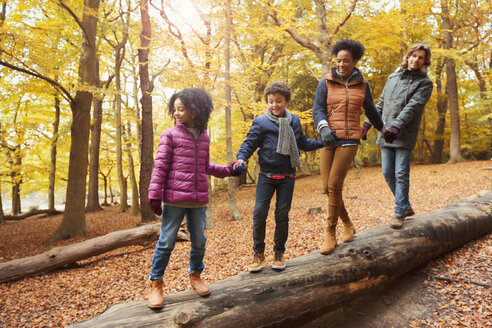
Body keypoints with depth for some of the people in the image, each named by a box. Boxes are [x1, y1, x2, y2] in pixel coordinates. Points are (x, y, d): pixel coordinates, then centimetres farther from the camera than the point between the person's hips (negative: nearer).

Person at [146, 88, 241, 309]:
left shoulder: (204, 137, 11)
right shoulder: (170, 135, -2)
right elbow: (160, 166, -5)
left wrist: (227, 170, 17)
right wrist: (154, 195, -10)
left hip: (198, 200, 4)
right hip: (174, 199, -4)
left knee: (199, 240, 13)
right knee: (166, 241, 2)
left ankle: (195, 275, 35)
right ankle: (156, 284, 18)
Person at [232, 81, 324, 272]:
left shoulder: (294, 121, 10)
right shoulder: (260, 122, -2)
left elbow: (302, 143, 22)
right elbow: (249, 143, -3)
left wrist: (322, 142, 16)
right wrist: (241, 159, -21)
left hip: (287, 176, 2)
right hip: (266, 175, -2)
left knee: (282, 214, 4)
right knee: (259, 211, -7)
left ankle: (279, 253, 22)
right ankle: (258, 253, 12)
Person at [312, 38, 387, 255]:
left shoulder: (362, 84, 10)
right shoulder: (326, 83, 6)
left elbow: (370, 110, 24)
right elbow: (317, 109, -3)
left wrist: (383, 129, 35)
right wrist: (323, 127, -23)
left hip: (349, 140, -1)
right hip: (328, 139, 1)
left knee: (334, 184, -12)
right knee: (327, 186, -1)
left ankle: (330, 233, 3)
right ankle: (347, 224, 22)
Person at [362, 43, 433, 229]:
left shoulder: (424, 83, 0)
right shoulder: (393, 77, 17)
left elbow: (412, 107, -14)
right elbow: (381, 102, 20)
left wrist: (396, 126, -27)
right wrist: (369, 121, 10)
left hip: (404, 135, -5)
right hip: (386, 134, 5)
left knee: (401, 174, -6)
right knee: (388, 173, 7)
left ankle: (399, 213, 6)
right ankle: (406, 207, 23)